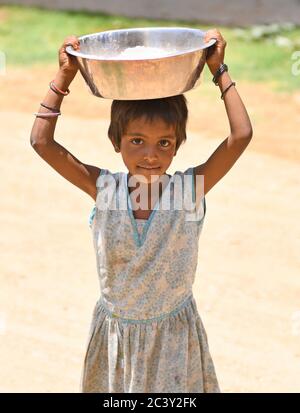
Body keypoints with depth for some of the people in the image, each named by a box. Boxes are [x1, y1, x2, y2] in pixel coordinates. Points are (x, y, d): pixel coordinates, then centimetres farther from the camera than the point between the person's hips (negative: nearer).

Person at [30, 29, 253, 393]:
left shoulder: (190, 189, -15)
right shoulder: (104, 188, -11)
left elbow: (241, 136, -23)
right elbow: (41, 141, -13)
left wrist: (219, 71, -18)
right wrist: (64, 76, -14)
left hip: (175, 335, -1)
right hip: (115, 332, 1)